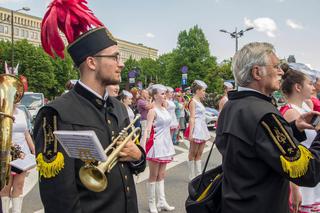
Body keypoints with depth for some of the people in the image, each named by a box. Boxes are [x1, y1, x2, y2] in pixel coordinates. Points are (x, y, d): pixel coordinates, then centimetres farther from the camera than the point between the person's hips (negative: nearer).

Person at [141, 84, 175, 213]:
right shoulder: (153, 111, -12)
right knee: (153, 176, 3)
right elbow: (147, 130, -20)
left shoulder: (165, 109, 11)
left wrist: (170, 147, 20)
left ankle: (161, 202, 20)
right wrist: (143, 146, -32)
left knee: (161, 175, 12)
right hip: (155, 145, -7)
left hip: (165, 145, 7)